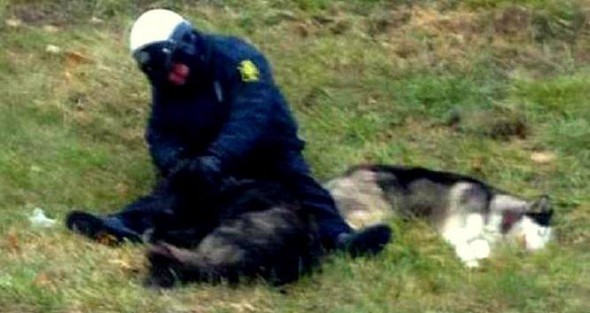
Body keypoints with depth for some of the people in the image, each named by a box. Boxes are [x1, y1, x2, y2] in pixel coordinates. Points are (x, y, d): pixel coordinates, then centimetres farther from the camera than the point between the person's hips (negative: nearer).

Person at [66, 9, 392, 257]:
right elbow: (160, 134, -5)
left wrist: (215, 160, -49)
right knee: (174, 188, -22)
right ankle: (124, 225, -46)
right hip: (208, 160, 4)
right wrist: (175, 164, -30)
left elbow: (251, 116, -35)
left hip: (267, 149, -3)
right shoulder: (166, 86, -1)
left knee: (299, 184, -30)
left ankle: (338, 236, -52)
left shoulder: (234, 57, -21)